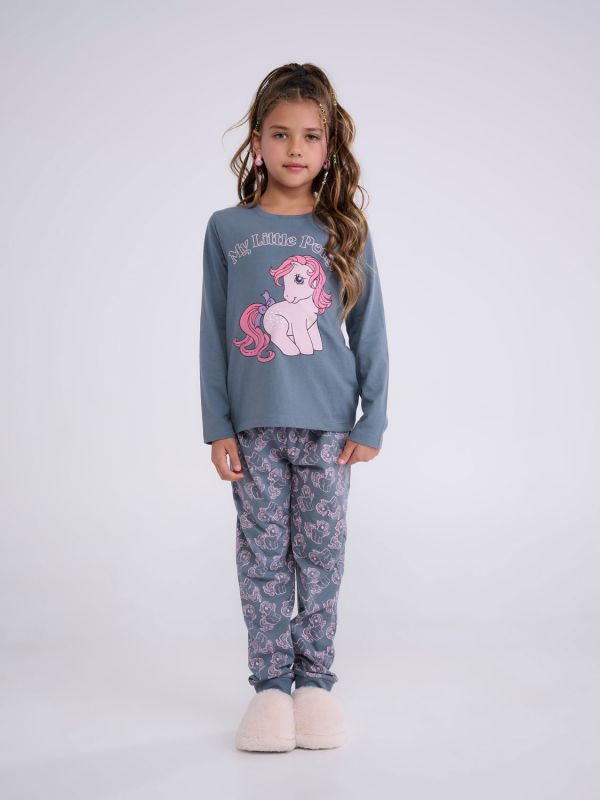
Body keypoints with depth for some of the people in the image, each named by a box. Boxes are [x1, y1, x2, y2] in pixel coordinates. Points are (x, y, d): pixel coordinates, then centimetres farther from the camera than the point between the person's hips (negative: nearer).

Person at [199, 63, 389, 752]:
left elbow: (369, 332, 6)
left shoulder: (345, 231, 4)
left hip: (328, 425, 0)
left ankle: (315, 681, 20)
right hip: (255, 426, 0)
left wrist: (373, 420, 2)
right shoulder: (227, 229, 3)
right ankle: (270, 683, 18)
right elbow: (213, 334, 4)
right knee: (263, 556, 6)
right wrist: (217, 427, 0)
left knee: (321, 555, 7)